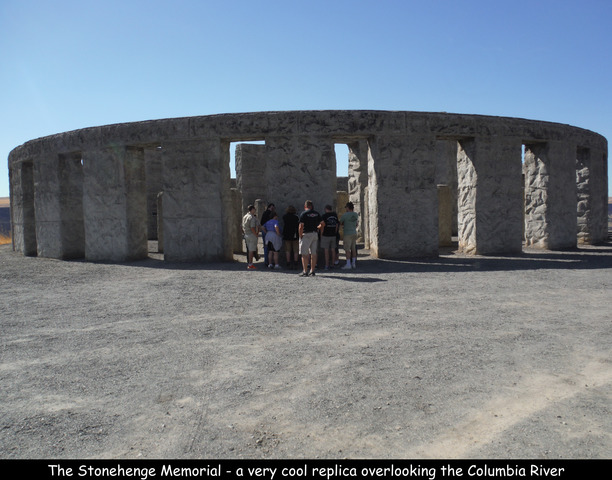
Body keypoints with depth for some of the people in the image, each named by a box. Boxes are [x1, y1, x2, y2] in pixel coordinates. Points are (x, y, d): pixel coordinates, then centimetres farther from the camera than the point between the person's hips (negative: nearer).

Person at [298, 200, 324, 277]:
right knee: (313, 254, 10)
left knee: (304, 254, -2)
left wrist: (300, 236, -4)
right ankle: (312, 271, 14)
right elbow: (323, 224, 11)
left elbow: (301, 227, -13)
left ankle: (305, 271, -4)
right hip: (315, 234, 6)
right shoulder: (316, 213, 9)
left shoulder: (304, 213, -7)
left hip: (306, 234, -6)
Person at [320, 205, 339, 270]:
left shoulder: (324, 216, -11)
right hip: (333, 235, 5)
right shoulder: (335, 215, 6)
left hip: (326, 235, -5)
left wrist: (321, 234, -2)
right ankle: (332, 264, 14)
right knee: (333, 250, 9)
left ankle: (327, 265, -1)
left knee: (326, 250, -1)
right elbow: (336, 225, 10)